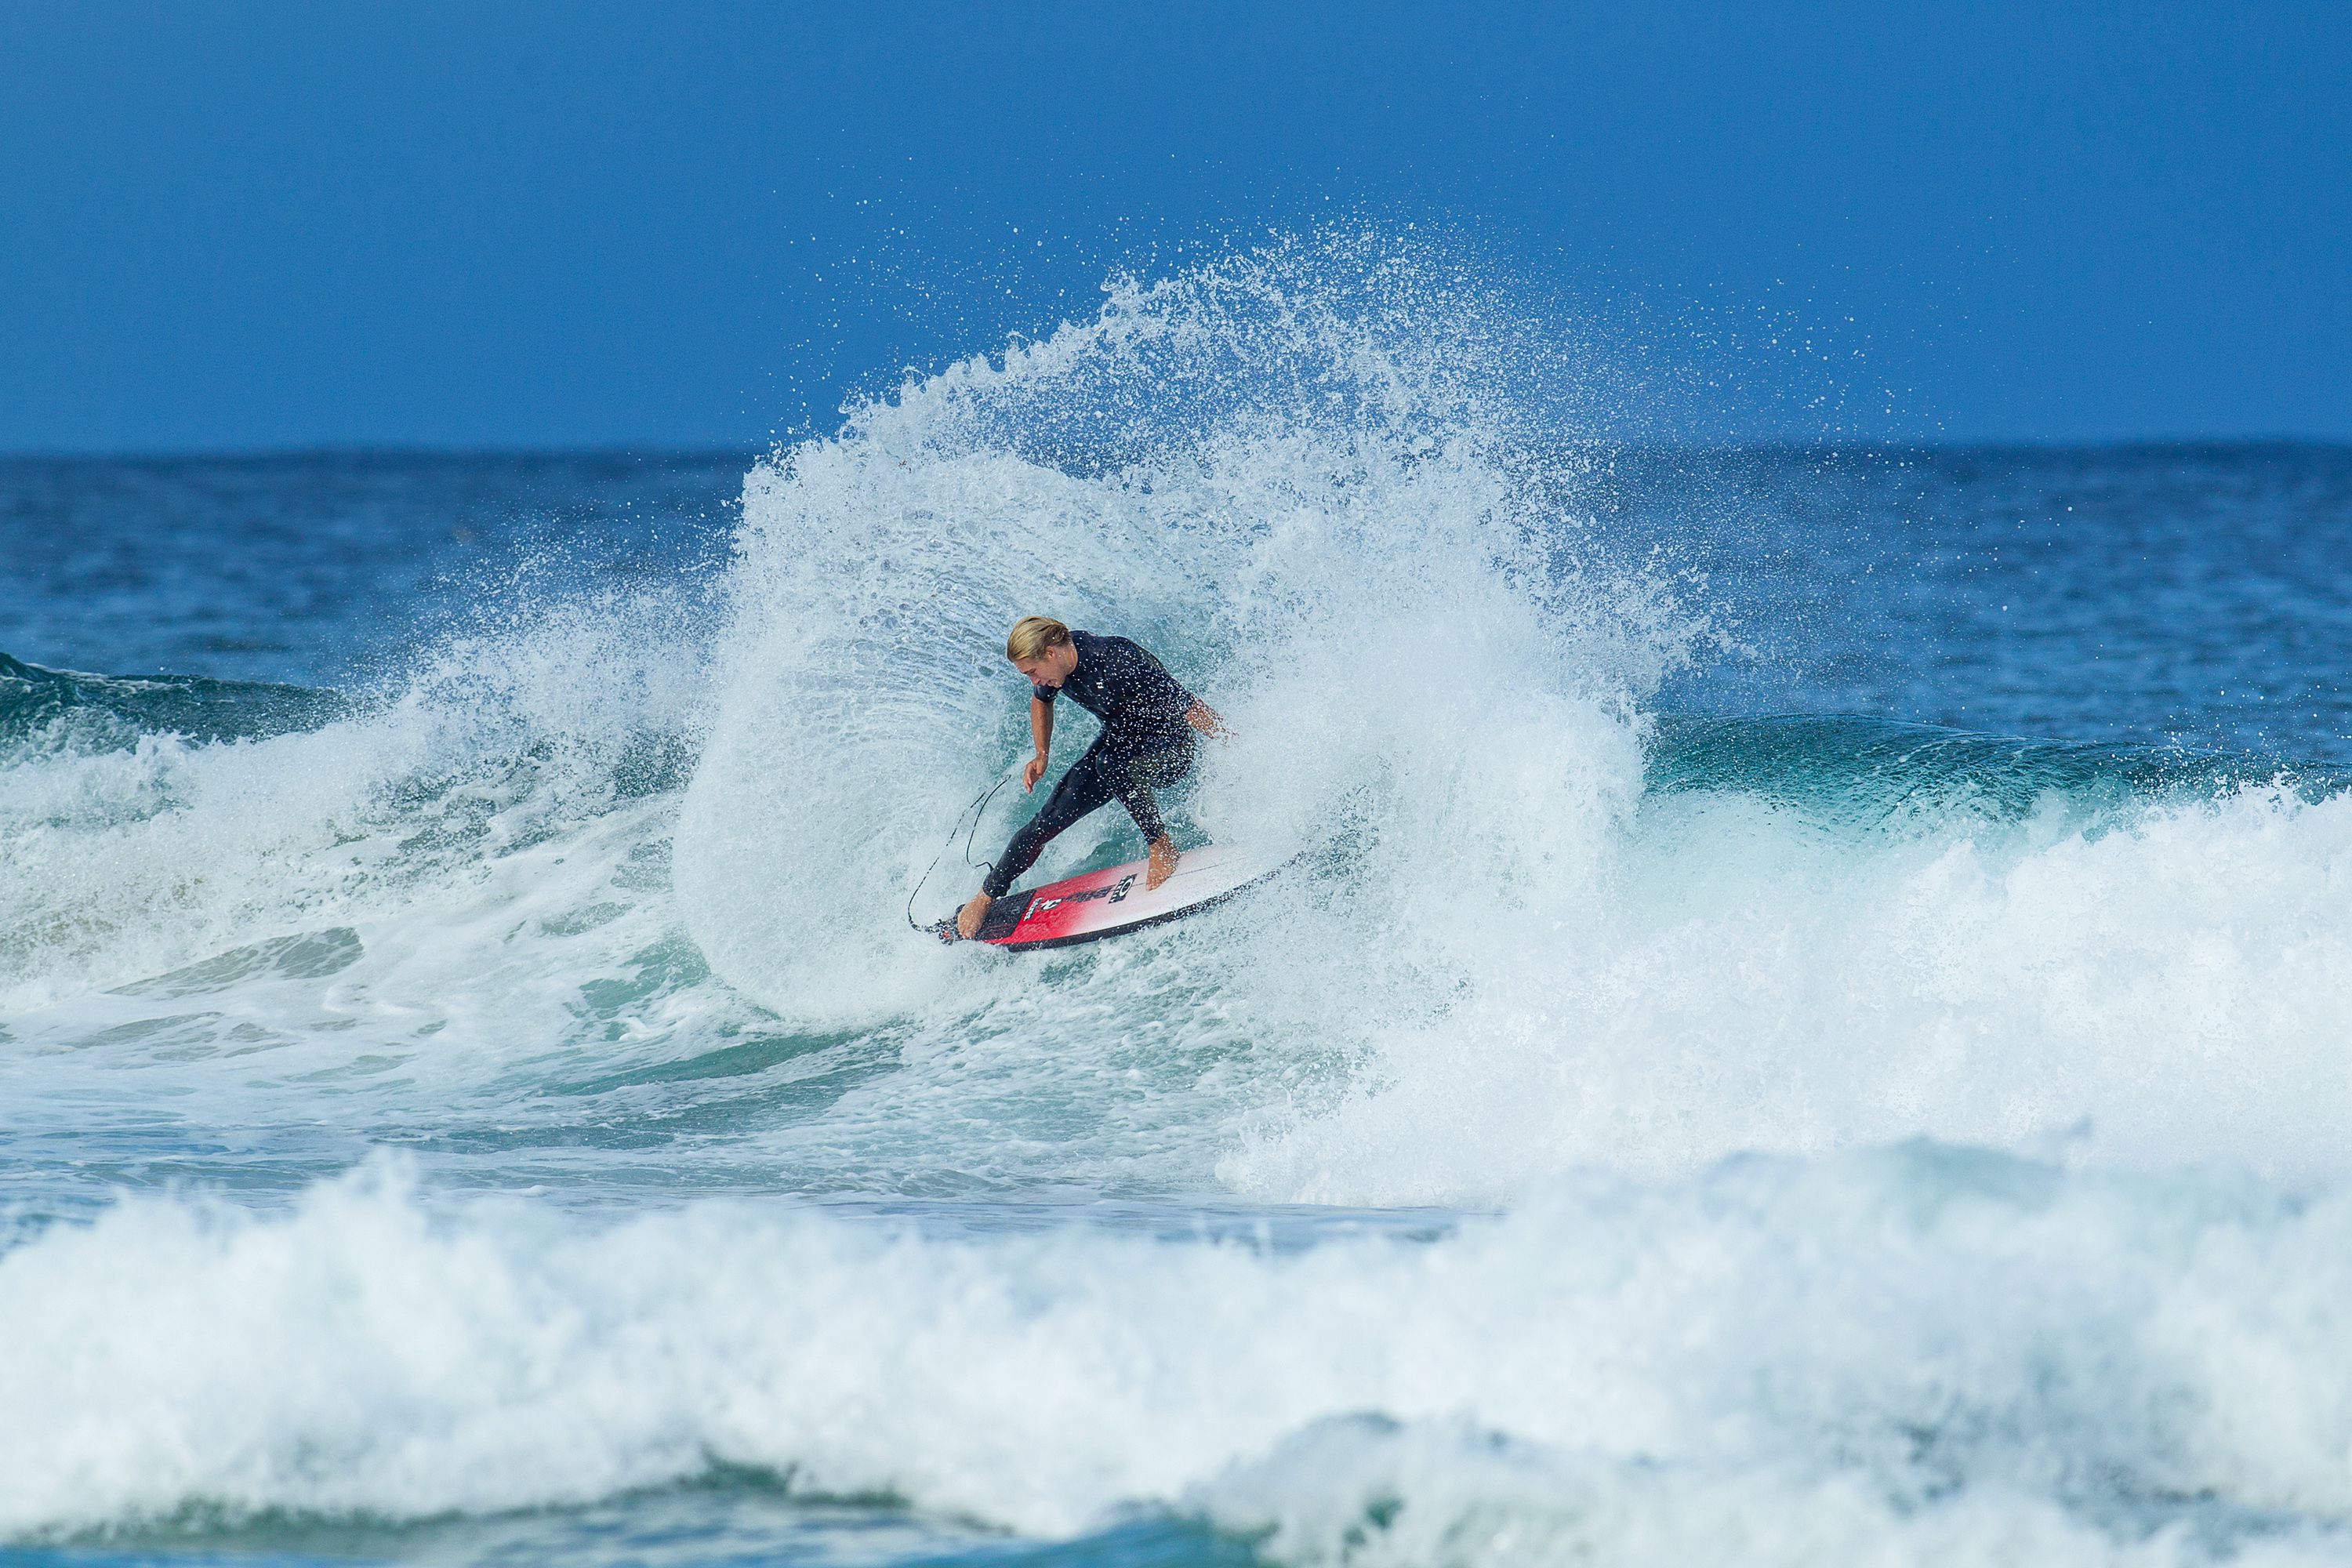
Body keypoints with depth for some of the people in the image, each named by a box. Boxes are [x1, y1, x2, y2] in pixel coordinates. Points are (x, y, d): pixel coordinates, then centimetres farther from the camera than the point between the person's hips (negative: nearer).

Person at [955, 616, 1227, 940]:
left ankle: (1162, 849, -19)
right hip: (1120, 738, 7)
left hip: (1169, 747, -7)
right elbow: (1041, 701, 16)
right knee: (1050, 819, -5)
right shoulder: (1060, 658, -10)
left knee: (1110, 763, -39)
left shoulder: (1116, 663, -35)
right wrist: (1041, 756, 6)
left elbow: (1189, 707, -29)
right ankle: (985, 899, 7)